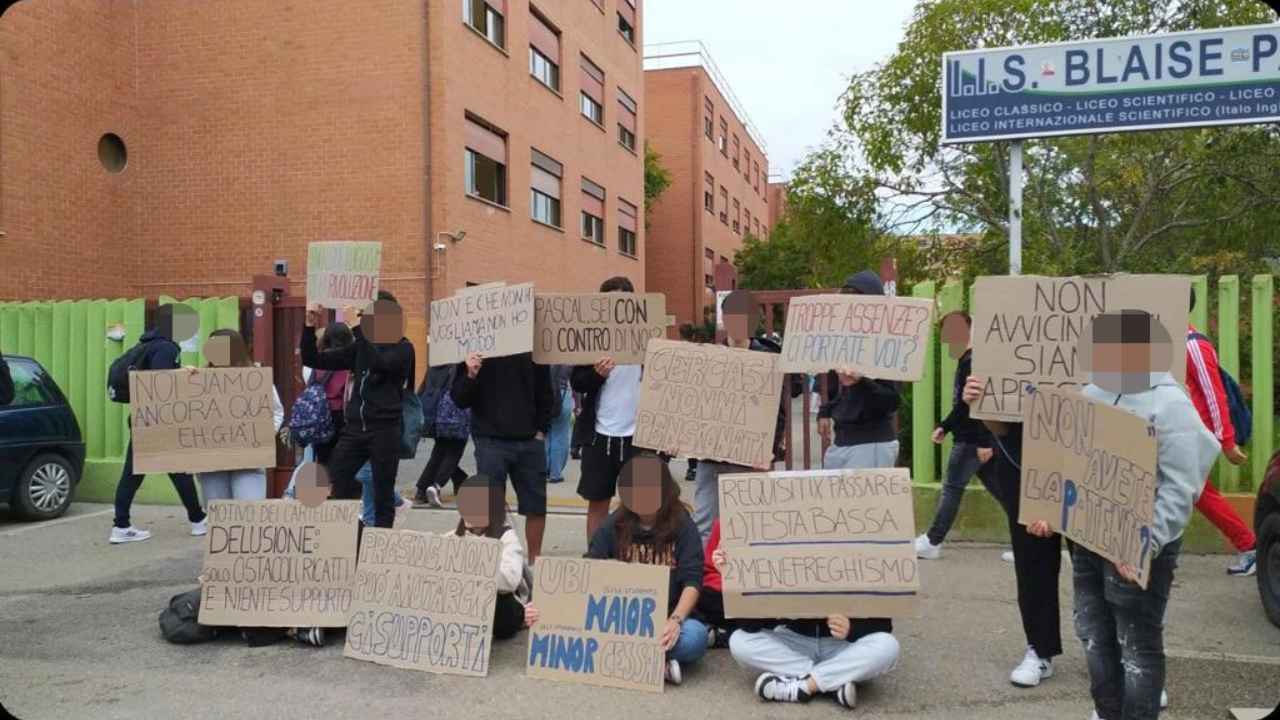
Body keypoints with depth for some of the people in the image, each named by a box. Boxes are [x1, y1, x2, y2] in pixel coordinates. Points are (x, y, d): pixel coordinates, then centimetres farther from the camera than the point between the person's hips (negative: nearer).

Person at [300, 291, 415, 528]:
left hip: (384, 429, -5)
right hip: (354, 427, 5)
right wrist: (310, 326, 2)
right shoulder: (360, 347, 15)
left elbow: (380, 364, -23)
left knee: (383, 494, 1)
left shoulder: (403, 348, -1)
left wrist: (357, 328, -23)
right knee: (334, 482, -3)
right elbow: (313, 360, 15)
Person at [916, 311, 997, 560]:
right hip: (972, 438, 10)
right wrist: (944, 426, 22)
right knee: (996, 487, 12)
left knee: (952, 487, -2)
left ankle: (932, 542, 6)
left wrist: (984, 441, -25)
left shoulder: (973, 362, -17)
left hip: (972, 439, -10)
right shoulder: (966, 361, 16)